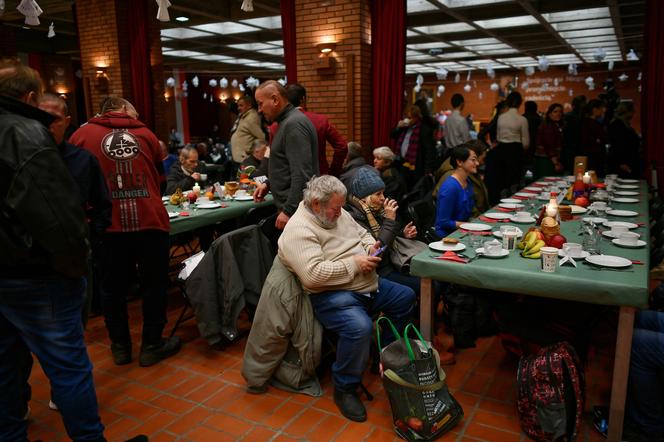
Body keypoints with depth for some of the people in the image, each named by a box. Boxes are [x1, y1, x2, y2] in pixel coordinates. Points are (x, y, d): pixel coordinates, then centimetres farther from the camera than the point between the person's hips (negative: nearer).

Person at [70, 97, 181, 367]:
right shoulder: (146, 134, 6)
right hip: (149, 220, 0)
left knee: (113, 287, 15)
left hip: (108, 224, 1)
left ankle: (120, 347, 27)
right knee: (154, 284, 12)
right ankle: (152, 345, 21)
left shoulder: (82, 134, 3)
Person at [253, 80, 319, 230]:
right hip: (289, 206, 10)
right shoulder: (287, 121, 17)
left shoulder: (294, 124, -16)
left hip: (296, 209, -10)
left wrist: (289, 211, -23)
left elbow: (302, 174, -23)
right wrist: (268, 183, 17)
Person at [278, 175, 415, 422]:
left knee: (406, 298, 15)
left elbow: (362, 234, 24)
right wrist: (354, 263, -22)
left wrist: (371, 247, -1)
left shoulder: (338, 214, 10)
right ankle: (345, 389, -9)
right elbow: (313, 274, -29)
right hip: (332, 295, -10)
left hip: (368, 284, 10)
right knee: (359, 327, -35)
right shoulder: (298, 230, -19)